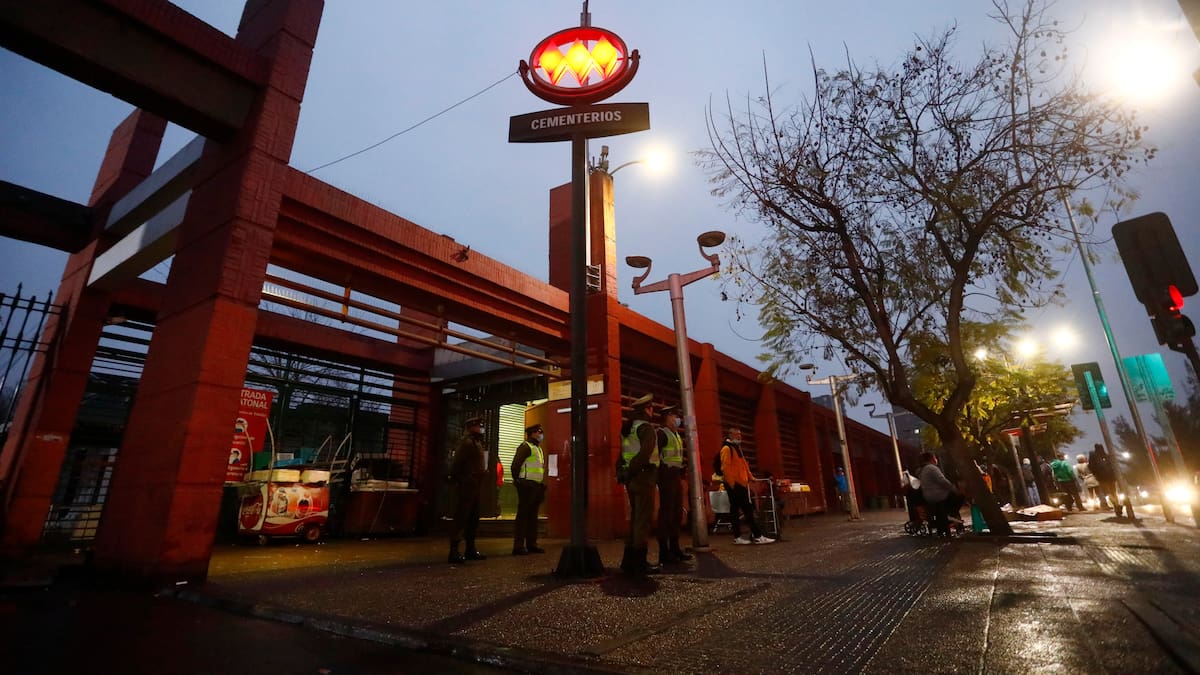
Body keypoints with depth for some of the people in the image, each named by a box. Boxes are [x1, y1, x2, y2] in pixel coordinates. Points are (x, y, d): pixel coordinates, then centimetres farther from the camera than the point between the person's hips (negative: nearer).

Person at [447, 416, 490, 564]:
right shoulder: (466, 442, -12)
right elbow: (457, 463, -18)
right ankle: (454, 552, -2)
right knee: (460, 518, -7)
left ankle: (470, 550, 23)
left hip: (475, 485, 10)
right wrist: (456, 479, -16)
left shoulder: (477, 442, 18)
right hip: (466, 485, -10)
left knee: (473, 518, 14)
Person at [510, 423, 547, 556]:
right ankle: (518, 546, -2)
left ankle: (531, 544, 20)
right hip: (527, 486, -9)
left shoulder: (539, 449, 20)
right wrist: (518, 482, -15)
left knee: (533, 516, 13)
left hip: (536, 486, 9)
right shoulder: (525, 447, -9)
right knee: (522, 516, -6)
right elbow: (515, 466, -15)